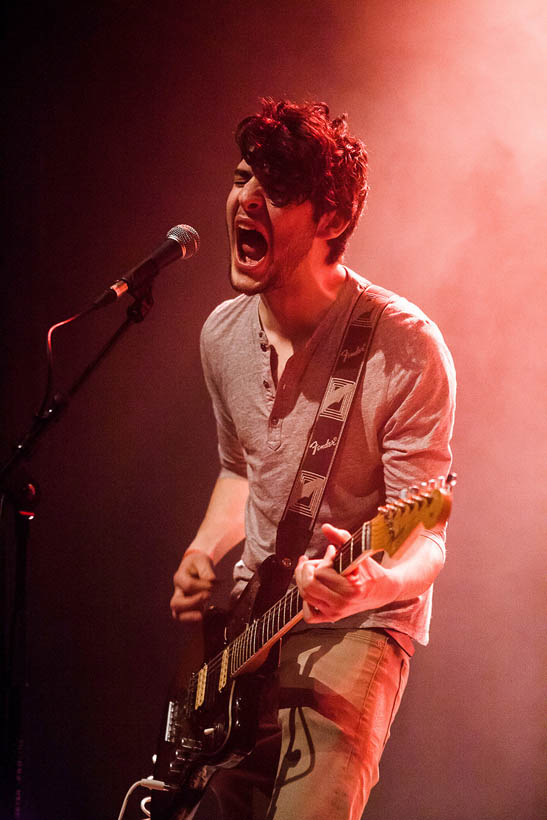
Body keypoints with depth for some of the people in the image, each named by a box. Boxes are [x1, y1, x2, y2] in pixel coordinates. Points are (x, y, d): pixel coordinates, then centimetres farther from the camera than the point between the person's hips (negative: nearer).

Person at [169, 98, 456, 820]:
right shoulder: (224, 334, 1)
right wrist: (206, 552, 0)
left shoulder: (406, 348, -20)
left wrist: (376, 584, -41)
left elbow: (425, 540, -19)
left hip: (357, 625, -6)